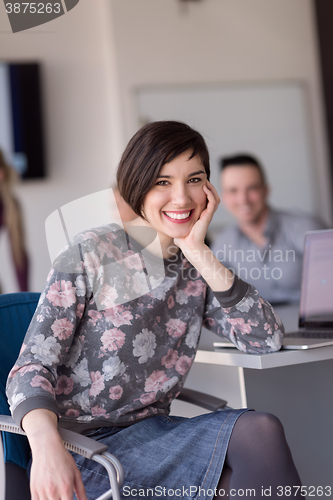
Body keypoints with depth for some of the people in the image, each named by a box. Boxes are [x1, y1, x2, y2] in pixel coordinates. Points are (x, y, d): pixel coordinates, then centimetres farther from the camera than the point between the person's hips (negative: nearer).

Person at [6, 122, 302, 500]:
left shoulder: (195, 269, 8)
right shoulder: (89, 256, -7)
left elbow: (268, 339, -4)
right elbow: (32, 366, -12)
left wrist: (201, 255, -11)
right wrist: (47, 445, -33)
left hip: (152, 433, 5)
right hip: (86, 448, -5)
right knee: (258, 433, -24)